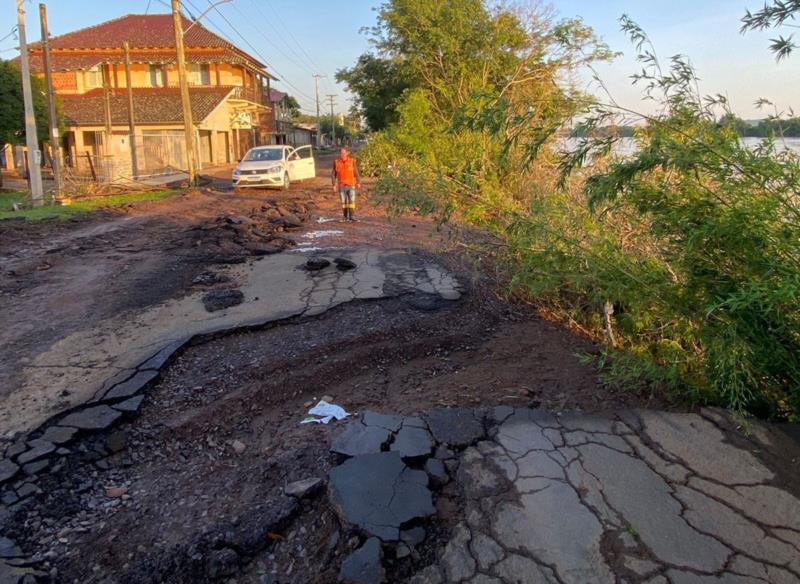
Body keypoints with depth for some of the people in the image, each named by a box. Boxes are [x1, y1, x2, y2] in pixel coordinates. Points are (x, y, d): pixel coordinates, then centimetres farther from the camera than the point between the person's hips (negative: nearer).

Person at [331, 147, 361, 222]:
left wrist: (358, 182, -5)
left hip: (351, 185, -1)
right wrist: (334, 185, -3)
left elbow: (356, 172, 1)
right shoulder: (336, 162, -2)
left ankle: (352, 216, -5)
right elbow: (333, 174, 3)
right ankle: (346, 217, 14)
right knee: (344, 202, 6)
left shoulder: (352, 161, -4)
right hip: (341, 186, 1)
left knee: (352, 201, -8)